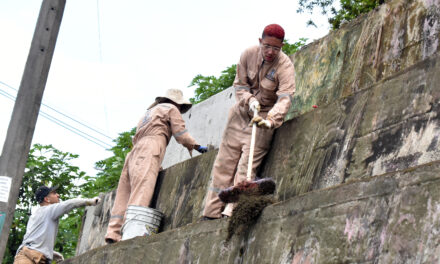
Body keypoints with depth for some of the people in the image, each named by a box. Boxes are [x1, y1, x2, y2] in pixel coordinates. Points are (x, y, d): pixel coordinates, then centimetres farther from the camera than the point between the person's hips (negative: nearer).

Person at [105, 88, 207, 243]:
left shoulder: (150, 112, 37)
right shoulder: (171, 109, 15)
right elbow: (181, 134, 5)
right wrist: (197, 147, 17)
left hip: (135, 152, 8)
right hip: (150, 150, -8)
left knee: (125, 196, -2)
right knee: (141, 194, -22)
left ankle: (113, 234, -12)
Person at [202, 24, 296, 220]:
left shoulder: (285, 66, -19)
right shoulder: (249, 54, -7)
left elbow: (285, 98, -30)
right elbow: (239, 84, -1)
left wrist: (271, 120, -47)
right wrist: (250, 100, -22)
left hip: (265, 115, -4)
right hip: (242, 111, 4)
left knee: (247, 164, -16)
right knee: (224, 161, 2)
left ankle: (231, 211, -19)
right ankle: (211, 213, 7)